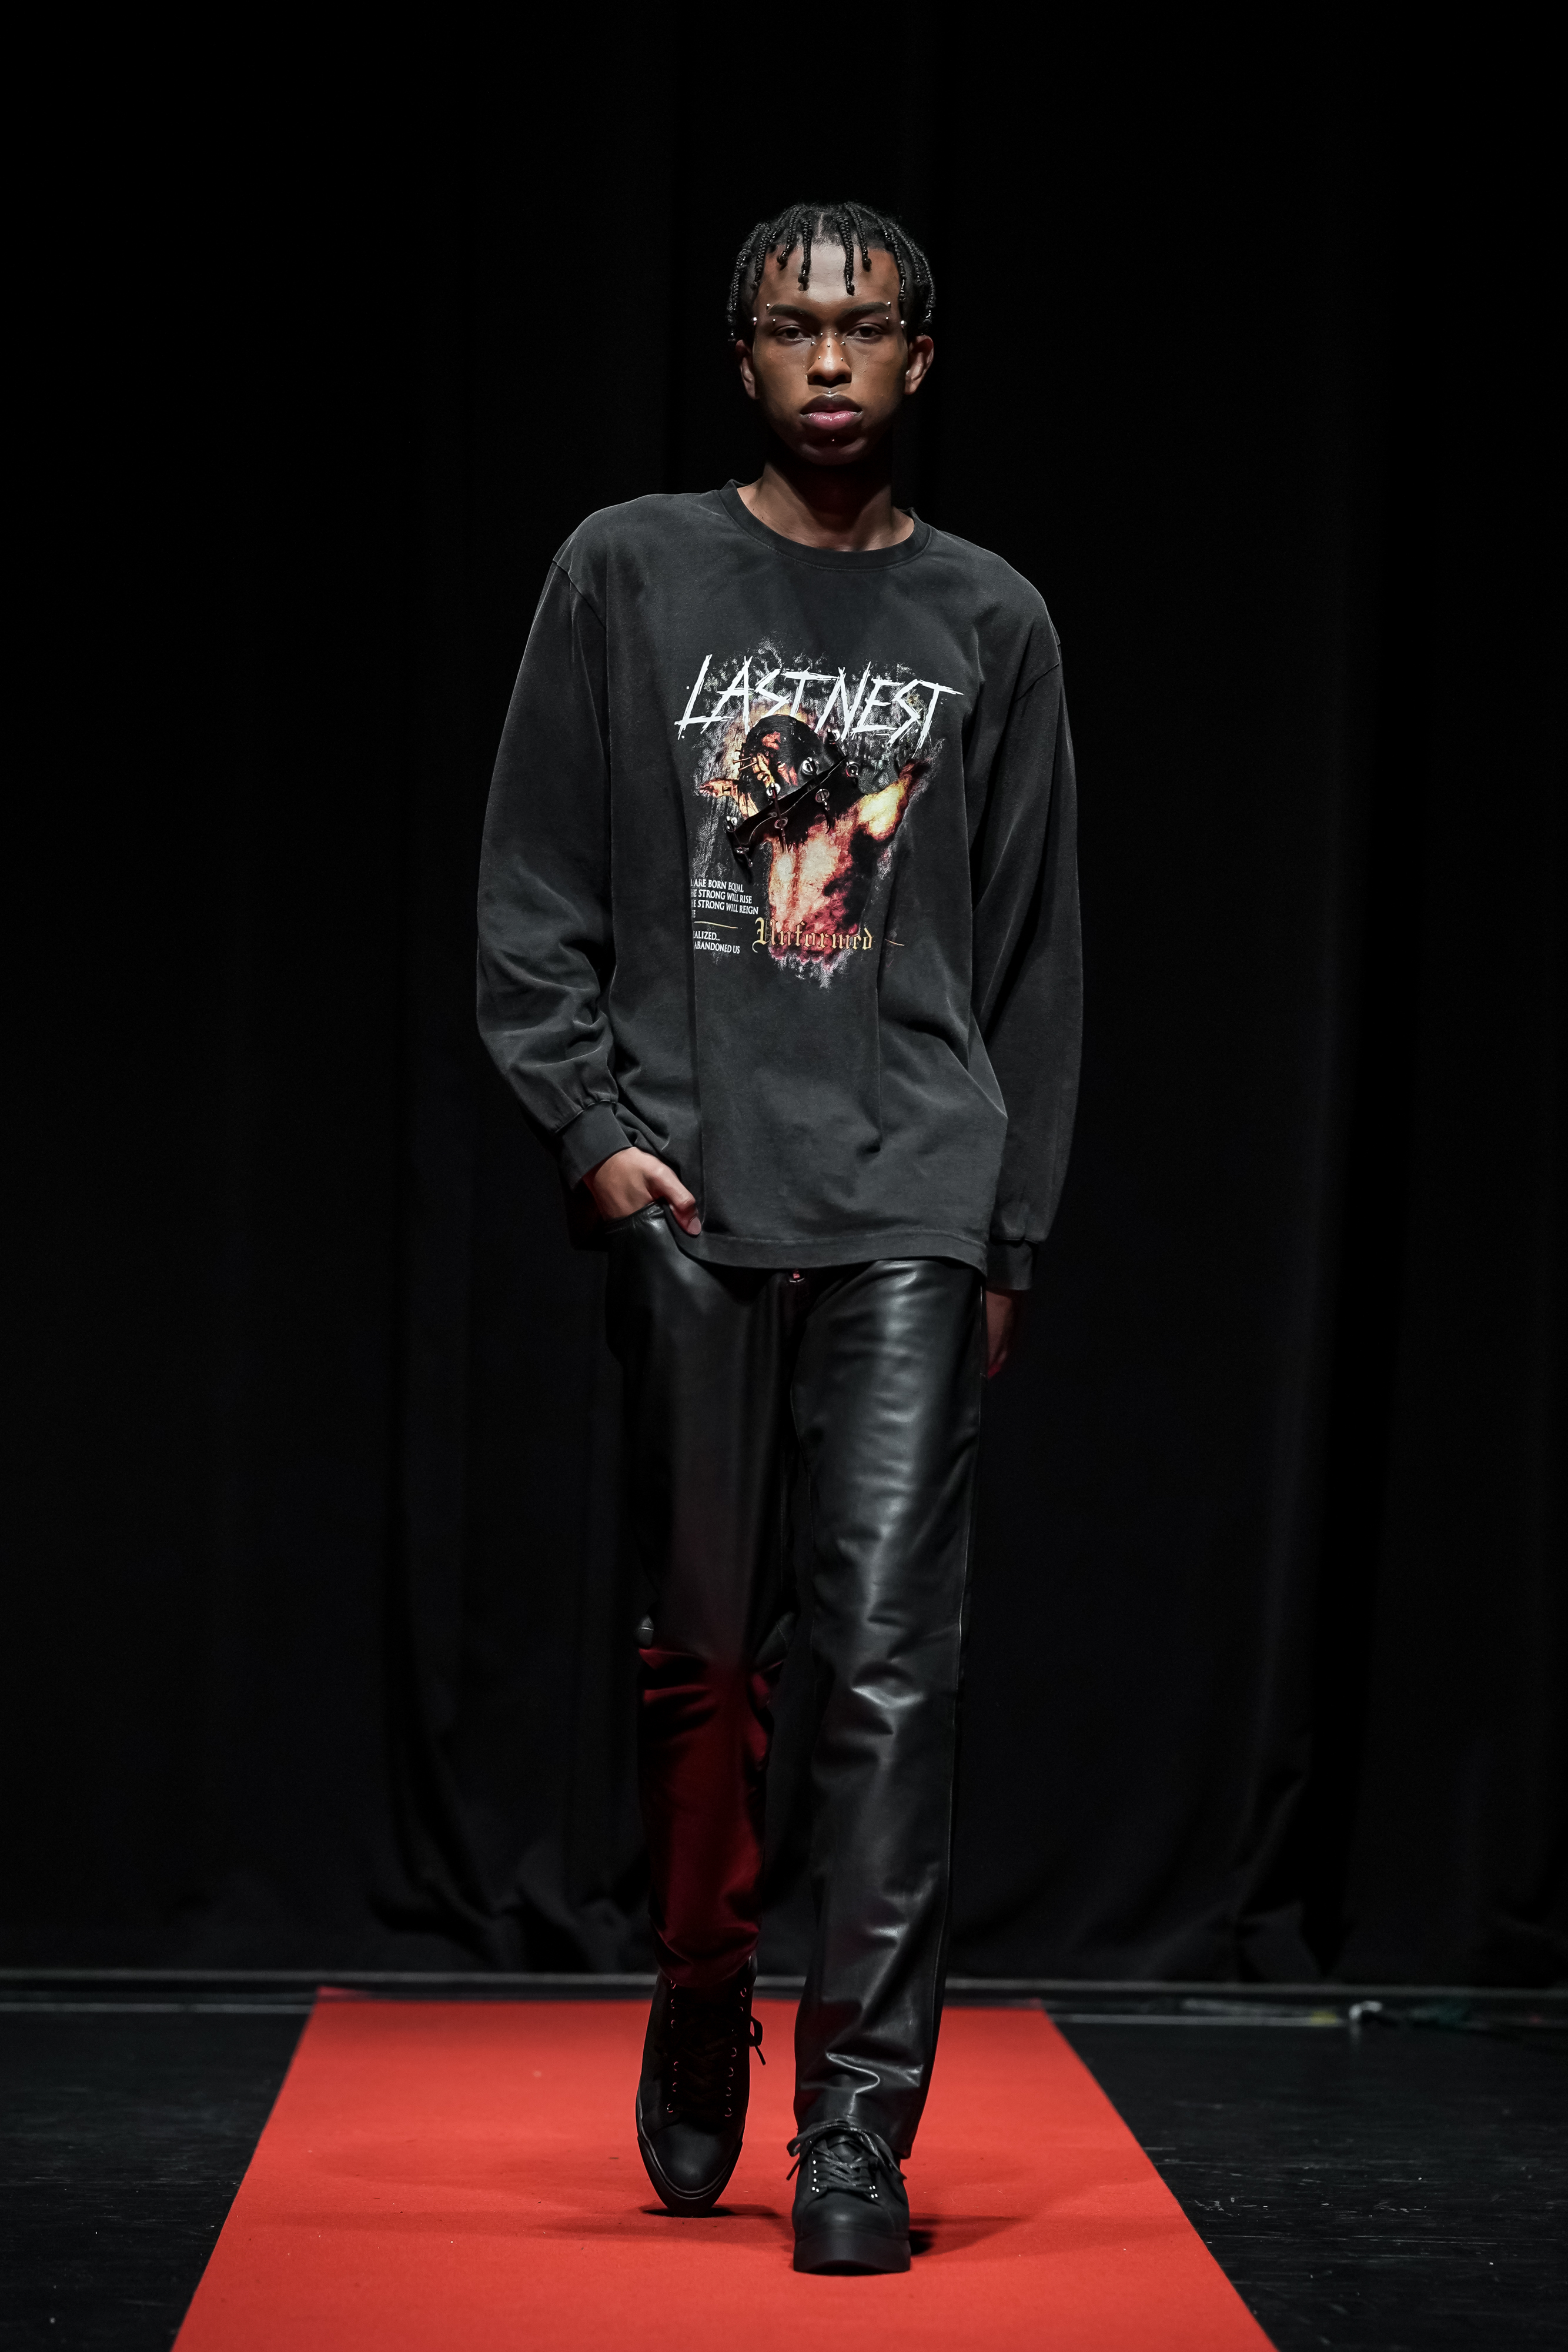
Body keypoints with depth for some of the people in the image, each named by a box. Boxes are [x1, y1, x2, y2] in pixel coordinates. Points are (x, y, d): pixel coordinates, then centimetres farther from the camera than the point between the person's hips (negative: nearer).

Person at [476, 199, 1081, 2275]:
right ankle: (697, 2037, 27)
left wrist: (1013, 1230, 7)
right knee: (705, 1652, 6)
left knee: (892, 1656, -8)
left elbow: (1035, 954, 12)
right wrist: (589, 1126, -5)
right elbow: (535, 893, 6)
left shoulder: (992, 623, 11)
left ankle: (859, 2132, -5)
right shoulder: (630, 574, 7)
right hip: (689, 1192, 0)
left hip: (911, 1204, 0)